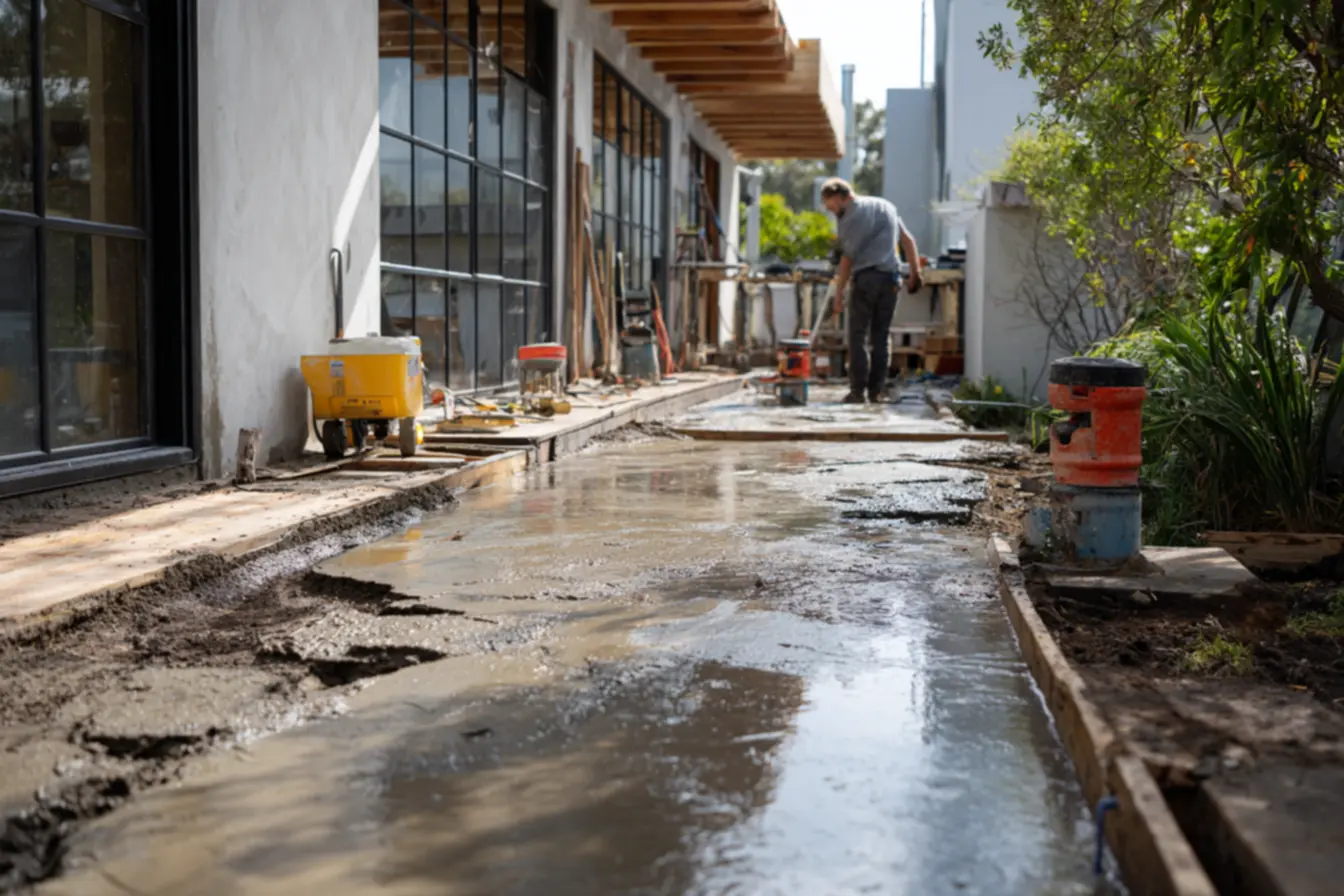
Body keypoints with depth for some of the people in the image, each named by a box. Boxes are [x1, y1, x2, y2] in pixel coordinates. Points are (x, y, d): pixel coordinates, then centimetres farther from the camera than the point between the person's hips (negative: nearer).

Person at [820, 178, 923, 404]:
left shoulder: (851, 216, -4)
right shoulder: (886, 206, 17)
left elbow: (848, 258, -7)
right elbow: (908, 240, 17)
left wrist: (839, 292, -4)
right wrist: (915, 273, 20)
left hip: (866, 277, -6)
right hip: (891, 278, 6)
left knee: (857, 336, 1)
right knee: (880, 337, 9)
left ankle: (858, 391, -4)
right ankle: (877, 390, 7)